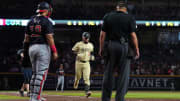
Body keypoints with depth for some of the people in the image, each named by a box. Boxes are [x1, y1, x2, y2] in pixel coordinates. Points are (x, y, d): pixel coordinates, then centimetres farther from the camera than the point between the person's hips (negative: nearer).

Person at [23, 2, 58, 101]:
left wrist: (25, 50, 17)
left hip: (32, 48, 7)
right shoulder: (47, 22, -8)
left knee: (35, 73, 16)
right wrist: (54, 51, -11)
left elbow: (26, 38, 12)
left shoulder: (31, 21, 11)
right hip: (43, 47, -7)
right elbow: (49, 38, -14)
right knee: (41, 73, -7)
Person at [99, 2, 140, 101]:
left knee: (108, 73, 7)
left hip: (109, 46, 2)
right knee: (123, 74, 1)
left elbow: (102, 34, 3)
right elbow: (133, 35, -4)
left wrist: (101, 48, 8)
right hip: (123, 47, -2)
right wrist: (137, 49, 1)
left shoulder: (107, 16, 7)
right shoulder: (129, 18, 2)